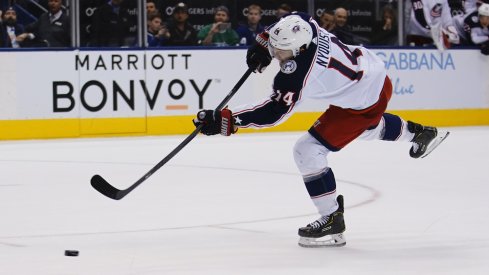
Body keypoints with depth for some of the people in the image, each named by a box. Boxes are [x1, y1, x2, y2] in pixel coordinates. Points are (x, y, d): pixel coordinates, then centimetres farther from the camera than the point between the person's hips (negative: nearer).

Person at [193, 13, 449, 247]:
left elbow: (273, 111, -33)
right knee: (368, 128, 41)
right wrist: (262, 44, 2)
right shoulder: (301, 23, -14)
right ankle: (420, 132, 64)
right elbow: (282, 26, 10)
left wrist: (226, 121, -37)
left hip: (364, 101, -9)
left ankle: (332, 220, -3)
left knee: (308, 150, -11)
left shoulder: (298, 73, -35)